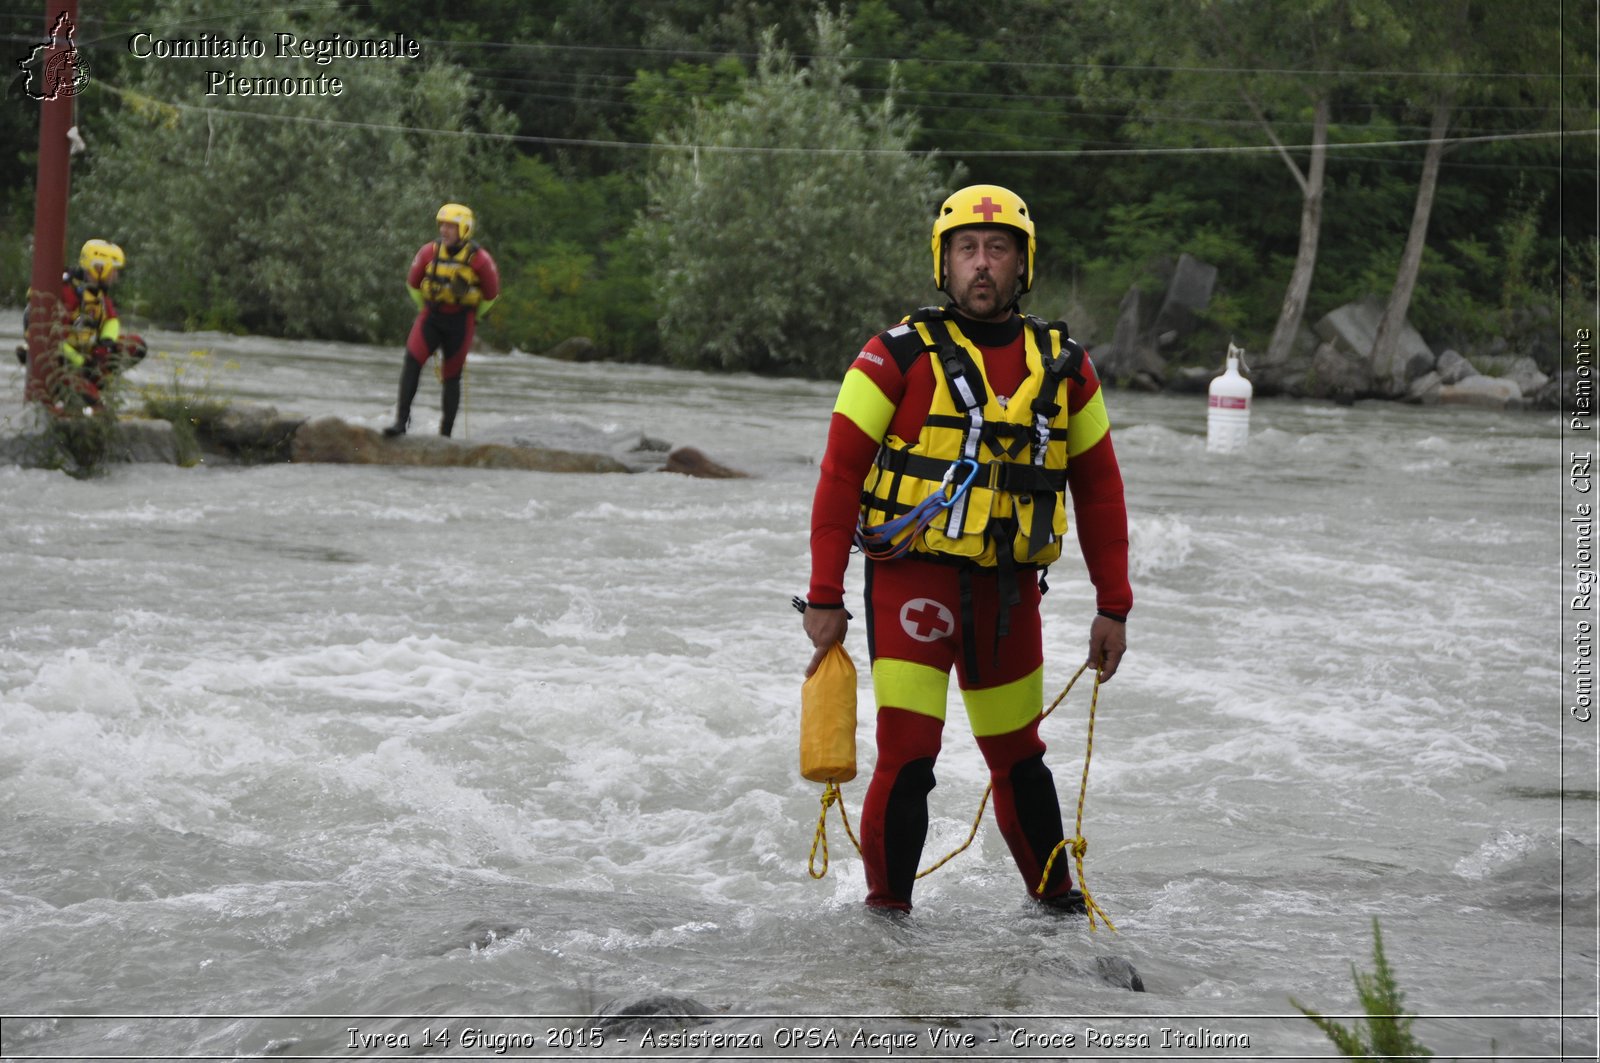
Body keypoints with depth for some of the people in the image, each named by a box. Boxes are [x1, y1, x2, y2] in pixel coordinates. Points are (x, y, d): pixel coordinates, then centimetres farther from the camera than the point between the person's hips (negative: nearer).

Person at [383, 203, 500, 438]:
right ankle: (401, 420, -21)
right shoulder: (430, 252, -7)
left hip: (461, 321, -2)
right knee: (411, 361, -19)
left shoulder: (479, 259, -13)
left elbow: (491, 294, 4)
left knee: (451, 377, 4)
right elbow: (413, 282, 12)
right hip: (431, 316, 2)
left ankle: (445, 434, 14)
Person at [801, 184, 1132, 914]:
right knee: (907, 758, -11)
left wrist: (1113, 606, 11)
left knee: (1018, 758, 15)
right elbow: (841, 474, -3)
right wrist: (825, 597, -7)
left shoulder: (1063, 368, 9)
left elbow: (1098, 489, 14)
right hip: (913, 582, -3)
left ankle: (1055, 898, 32)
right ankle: (886, 909, 3)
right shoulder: (898, 356, -3)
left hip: (1009, 591, 4)